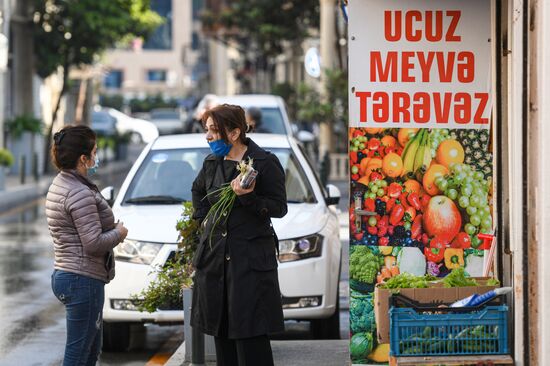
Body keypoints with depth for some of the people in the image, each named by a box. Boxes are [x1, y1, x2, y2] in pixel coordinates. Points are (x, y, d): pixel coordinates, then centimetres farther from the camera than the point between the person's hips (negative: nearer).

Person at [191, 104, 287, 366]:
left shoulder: (265, 163, -7)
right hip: (214, 257, 6)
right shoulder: (212, 163, 11)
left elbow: (279, 208, -8)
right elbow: (198, 190, 32)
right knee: (221, 334, 8)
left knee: (250, 335, -8)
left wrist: (247, 197, -22)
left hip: (251, 260, -6)